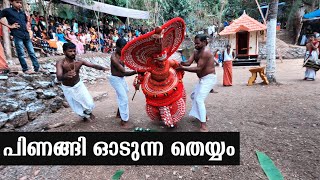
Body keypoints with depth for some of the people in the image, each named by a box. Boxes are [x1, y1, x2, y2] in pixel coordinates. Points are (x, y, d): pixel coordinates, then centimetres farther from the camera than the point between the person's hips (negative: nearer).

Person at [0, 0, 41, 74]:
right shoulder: (7, 11, 2)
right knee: (21, 54, -1)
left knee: (32, 52, 2)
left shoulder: (23, 13, 17)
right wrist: (9, 26, -8)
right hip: (17, 35, -5)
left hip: (26, 35, 5)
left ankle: (37, 68, 3)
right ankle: (25, 69, 5)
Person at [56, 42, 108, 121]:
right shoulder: (60, 63, -27)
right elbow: (59, 77, -41)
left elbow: (93, 65, -26)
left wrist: (102, 68, -47)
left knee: (89, 104, 0)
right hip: (67, 88, -1)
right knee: (77, 107, 13)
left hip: (78, 85, 1)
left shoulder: (79, 61, -18)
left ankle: (89, 112, 36)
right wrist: (65, 75, -65)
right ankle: (84, 116, 46)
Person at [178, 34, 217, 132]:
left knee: (199, 99, -19)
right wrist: (179, 62, -21)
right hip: (203, 79, 10)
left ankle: (204, 126, -17)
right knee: (194, 96, 21)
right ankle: (203, 115, 35)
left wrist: (183, 68, -28)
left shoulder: (205, 52, -20)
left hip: (209, 79, -10)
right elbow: (188, 62, -2)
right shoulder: (196, 52, 9)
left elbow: (198, 68, -26)